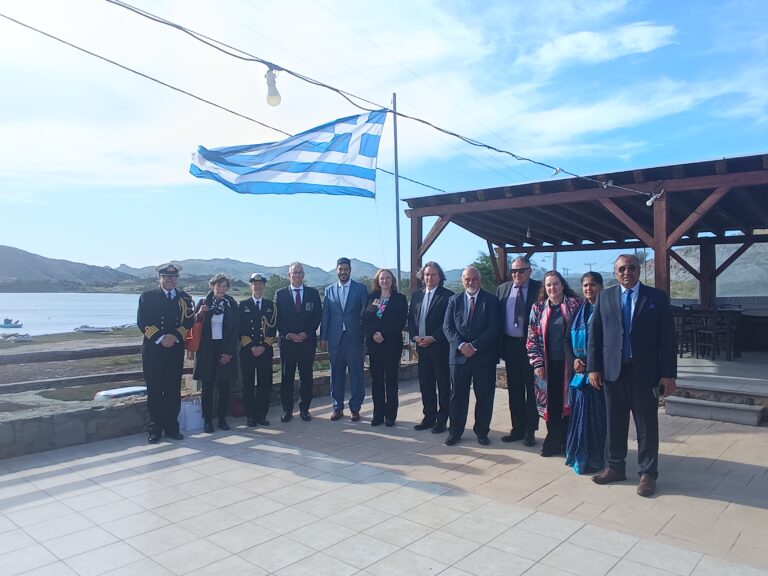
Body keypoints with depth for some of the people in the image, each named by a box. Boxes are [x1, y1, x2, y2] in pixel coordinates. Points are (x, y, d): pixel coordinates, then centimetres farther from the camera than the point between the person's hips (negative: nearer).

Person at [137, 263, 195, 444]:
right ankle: (155, 430, 10)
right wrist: (160, 338, -14)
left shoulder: (184, 298, 10)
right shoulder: (147, 297, 4)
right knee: (154, 392, 2)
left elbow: (189, 322, 4)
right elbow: (142, 323, -4)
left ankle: (172, 428, 16)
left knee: (174, 391, 6)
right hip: (153, 351, -2)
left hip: (176, 351, 2)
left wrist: (175, 336, -13)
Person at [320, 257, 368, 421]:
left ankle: (355, 408, 13)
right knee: (336, 374, 8)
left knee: (356, 374, 2)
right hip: (335, 338, 2)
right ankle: (337, 408, 19)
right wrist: (323, 337, 5)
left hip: (354, 338, -2)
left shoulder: (361, 289, 3)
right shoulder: (329, 290, 10)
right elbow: (325, 315, 9)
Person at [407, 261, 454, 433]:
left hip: (439, 346, -5)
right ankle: (429, 417, 21)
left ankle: (441, 420, 13)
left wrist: (433, 338, -16)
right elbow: (411, 318, 13)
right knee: (425, 384, 11)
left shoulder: (447, 295, -7)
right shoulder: (417, 295, 11)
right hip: (421, 346, 5)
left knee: (443, 385, 4)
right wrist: (414, 336, -3)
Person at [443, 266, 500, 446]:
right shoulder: (454, 300, 8)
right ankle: (455, 432, 17)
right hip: (459, 355, 2)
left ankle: (482, 431, 21)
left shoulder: (491, 300, 1)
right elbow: (447, 326, 2)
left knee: (484, 396, 6)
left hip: (484, 355, -1)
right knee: (457, 395, 6)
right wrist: (461, 345, -13)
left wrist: (474, 346, -15)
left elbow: (494, 327, -7)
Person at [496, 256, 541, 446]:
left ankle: (530, 430, 16)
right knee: (514, 390, 12)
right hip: (510, 345, 4)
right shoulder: (502, 289, 8)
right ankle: (517, 428, 23)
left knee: (532, 389, 5)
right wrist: (499, 346, 1)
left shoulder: (539, 288, -4)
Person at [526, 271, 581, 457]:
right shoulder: (538, 308, 5)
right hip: (547, 364, 2)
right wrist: (537, 363, -2)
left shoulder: (574, 305, 0)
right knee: (550, 403, 6)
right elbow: (532, 338, 4)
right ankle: (553, 442, 18)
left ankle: (566, 442, 18)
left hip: (568, 363, -2)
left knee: (567, 402, 4)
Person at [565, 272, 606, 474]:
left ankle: (596, 459, 10)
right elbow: (570, 339, 15)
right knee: (581, 412, 8)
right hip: (581, 370, 5)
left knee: (597, 414, -1)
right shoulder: (579, 310, 11)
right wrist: (575, 360, -1)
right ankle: (580, 455, 20)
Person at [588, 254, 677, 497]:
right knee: (615, 422, 12)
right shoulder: (604, 297, 6)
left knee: (647, 425, 6)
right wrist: (593, 368, 0)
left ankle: (648, 473, 19)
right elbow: (595, 334, 5)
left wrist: (668, 374, -7)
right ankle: (615, 467, 26)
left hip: (645, 371, -2)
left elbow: (667, 337, -2)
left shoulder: (657, 297, 1)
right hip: (613, 370, 2)